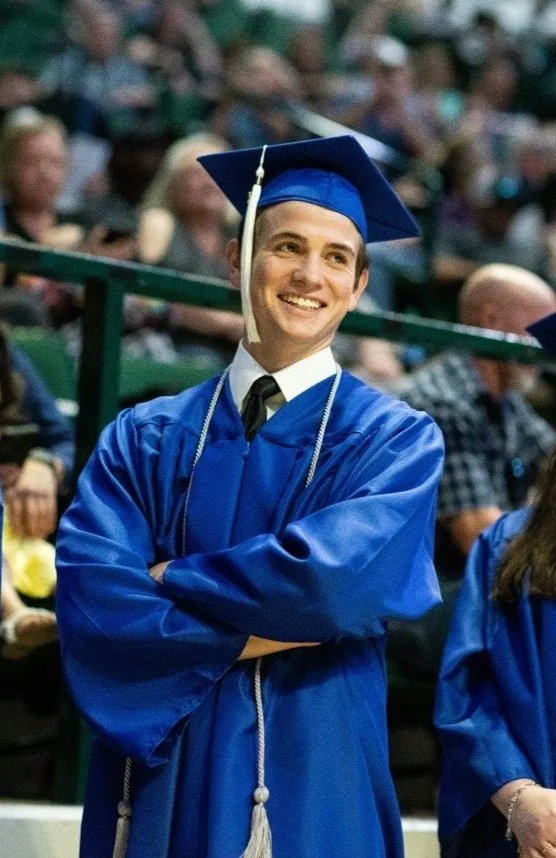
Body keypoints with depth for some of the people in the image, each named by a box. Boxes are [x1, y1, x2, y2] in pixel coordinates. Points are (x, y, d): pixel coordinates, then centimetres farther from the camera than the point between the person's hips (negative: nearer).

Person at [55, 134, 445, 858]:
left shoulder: (397, 442, -1)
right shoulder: (144, 440, 6)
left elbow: (338, 577, -19)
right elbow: (88, 600, -9)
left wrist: (169, 581, -7)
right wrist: (263, 630, -16)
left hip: (308, 799, -2)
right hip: (152, 791, 2)